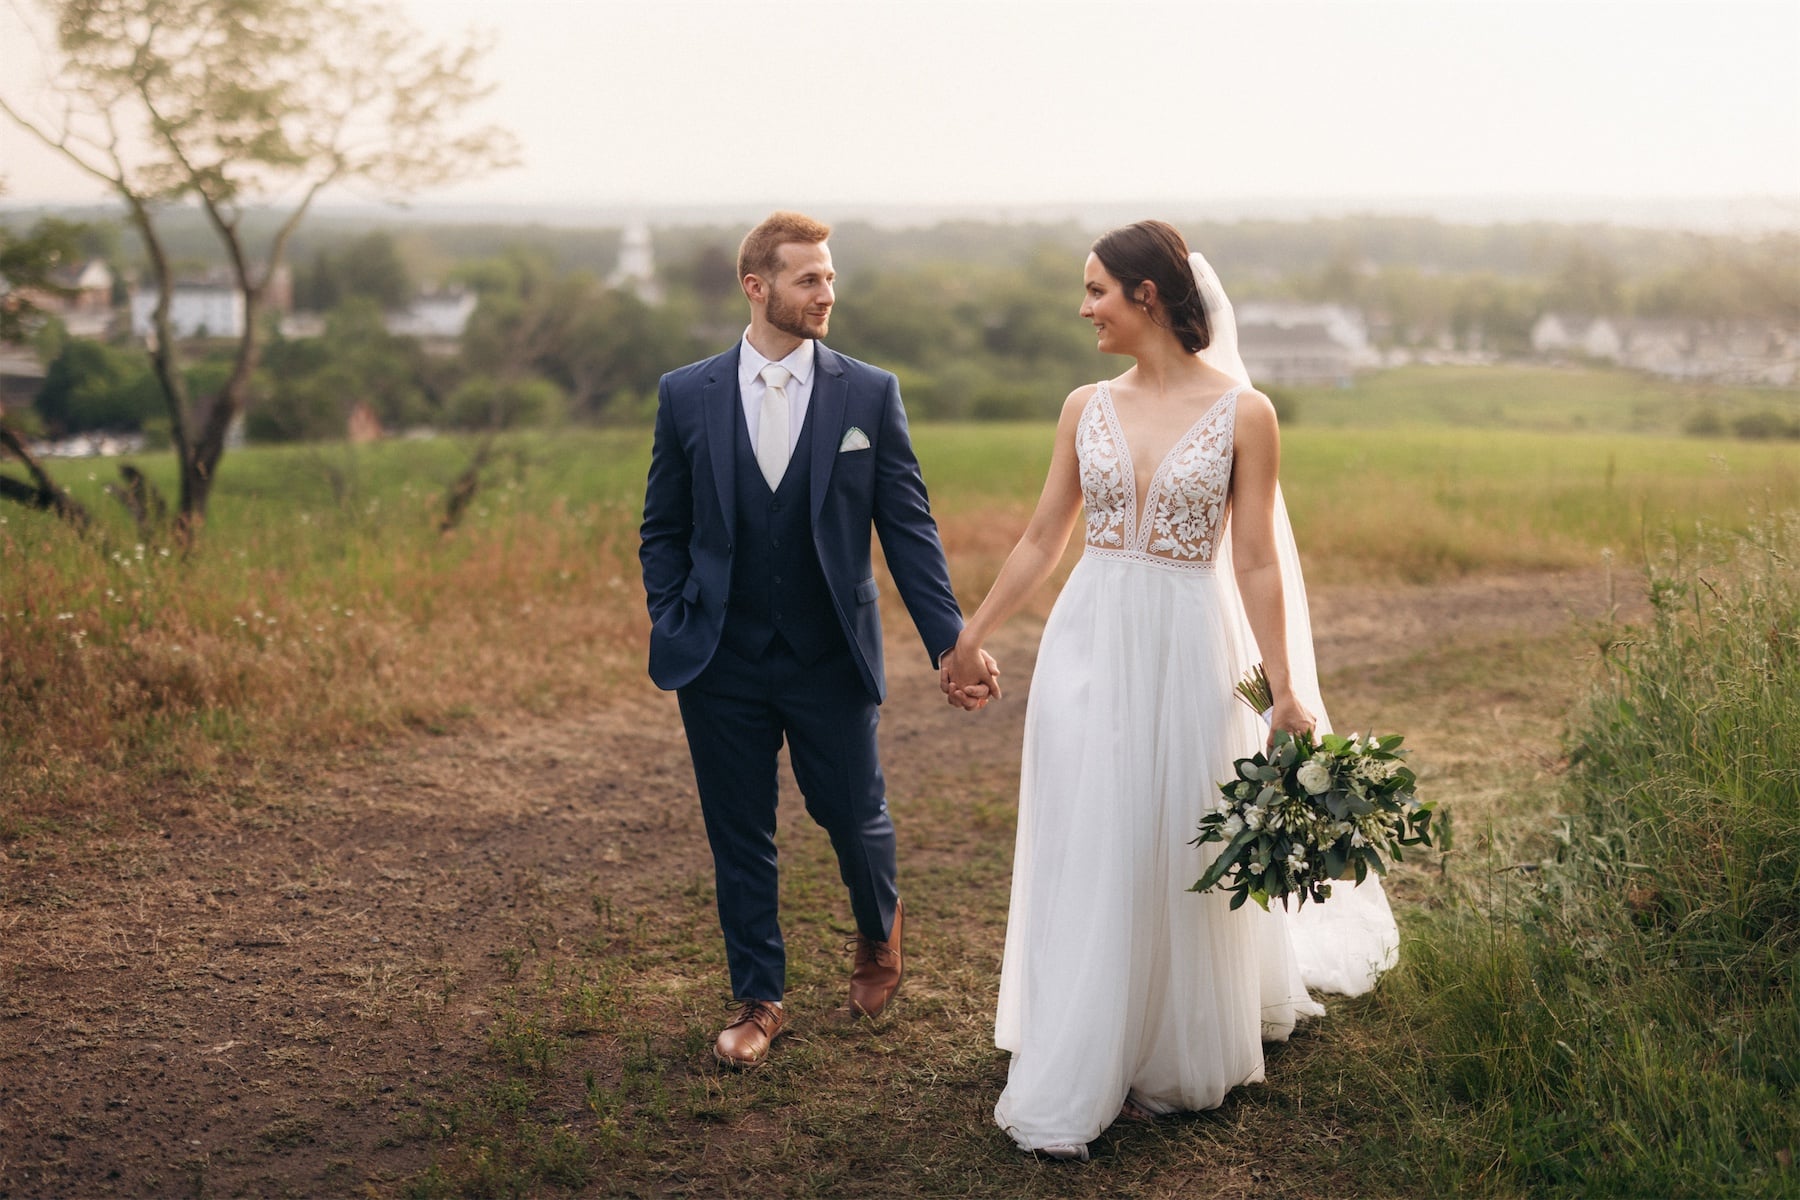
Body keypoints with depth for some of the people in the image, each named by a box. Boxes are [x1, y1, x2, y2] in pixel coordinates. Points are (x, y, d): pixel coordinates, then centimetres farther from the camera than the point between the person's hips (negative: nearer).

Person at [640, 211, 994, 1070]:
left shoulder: (870, 395, -2)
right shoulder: (686, 396, 1)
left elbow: (908, 528, -1)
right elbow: (663, 530, 8)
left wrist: (948, 641, -7)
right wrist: (672, 629, -3)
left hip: (831, 659, 0)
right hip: (722, 666, 1)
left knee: (855, 818, 8)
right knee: (740, 838, 8)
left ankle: (879, 933, 42)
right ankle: (758, 1000, 26)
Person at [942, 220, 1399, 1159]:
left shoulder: (1243, 414, -6)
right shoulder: (1087, 408, 4)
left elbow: (1256, 563, -5)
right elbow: (1042, 539, 11)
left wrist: (1284, 690, -6)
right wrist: (969, 637, 14)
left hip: (1187, 653, -3)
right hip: (1088, 644, 3)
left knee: (1175, 859, 9)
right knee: (1083, 859, 5)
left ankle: (1169, 1062, 31)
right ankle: (1068, 1090, 16)